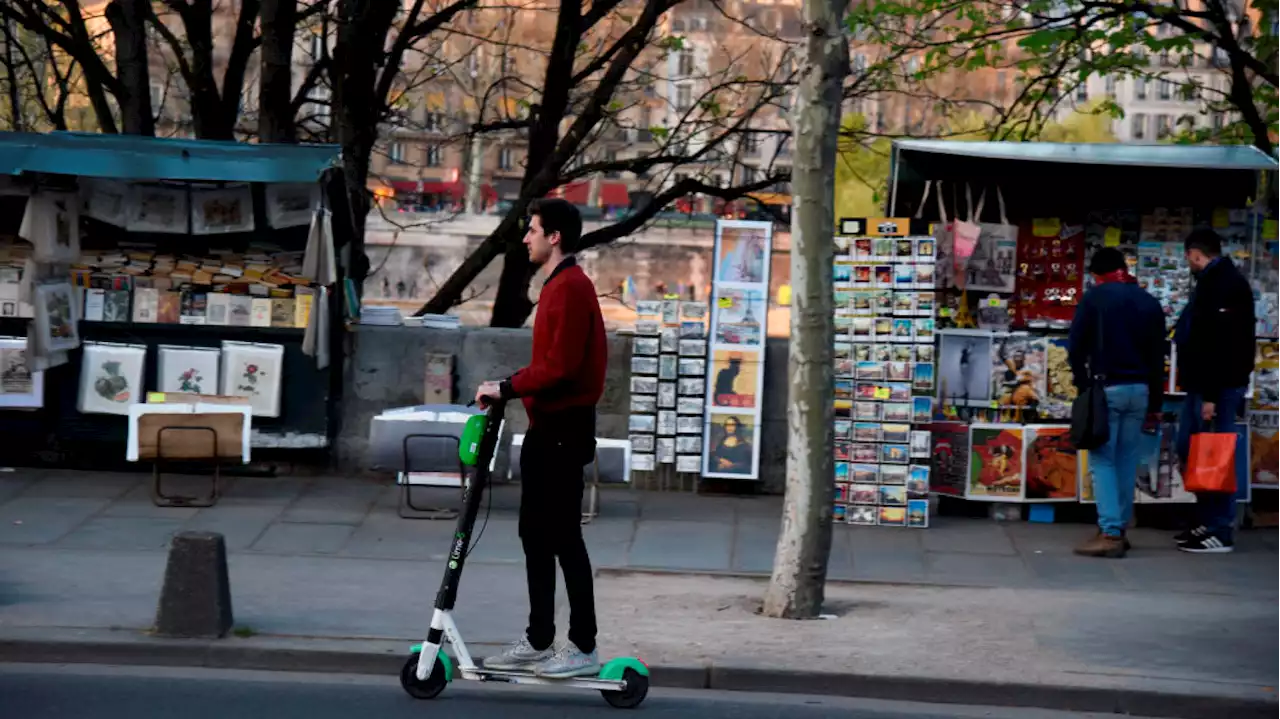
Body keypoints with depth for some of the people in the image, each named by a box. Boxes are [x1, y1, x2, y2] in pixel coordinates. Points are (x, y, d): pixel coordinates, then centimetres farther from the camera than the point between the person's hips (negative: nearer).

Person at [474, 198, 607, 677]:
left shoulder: (571, 288, -16)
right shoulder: (557, 286, 17)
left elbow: (559, 367, -22)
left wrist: (507, 388, -17)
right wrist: (513, 389, 12)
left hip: (563, 430, -11)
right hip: (547, 428, 11)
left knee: (563, 536, -7)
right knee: (535, 534, 13)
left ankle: (583, 648, -3)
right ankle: (538, 641, 18)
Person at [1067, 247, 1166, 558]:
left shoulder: (1095, 297, -1)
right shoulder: (1149, 303, 13)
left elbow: (1075, 348, -6)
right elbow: (1157, 357, 14)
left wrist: (1083, 384, 6)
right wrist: (1155, 405, 17)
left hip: (1106, 388, -5)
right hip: (1139, 390, 5)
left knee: (1103, 460, -4)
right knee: (1127, 461, 11)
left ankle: (1110, 533, -13)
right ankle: (1120, 528, 13)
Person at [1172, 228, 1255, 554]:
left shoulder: (1224, 285, -16)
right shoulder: (1213, 282, 17)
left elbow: (1223, 345, -23)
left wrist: (1211, 395, -24)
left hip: (1218, 387, -11)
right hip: (1202, 385, 11)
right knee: (1190, 453, 14)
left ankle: (1220, 532, -2)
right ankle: (1207, 522, 20)